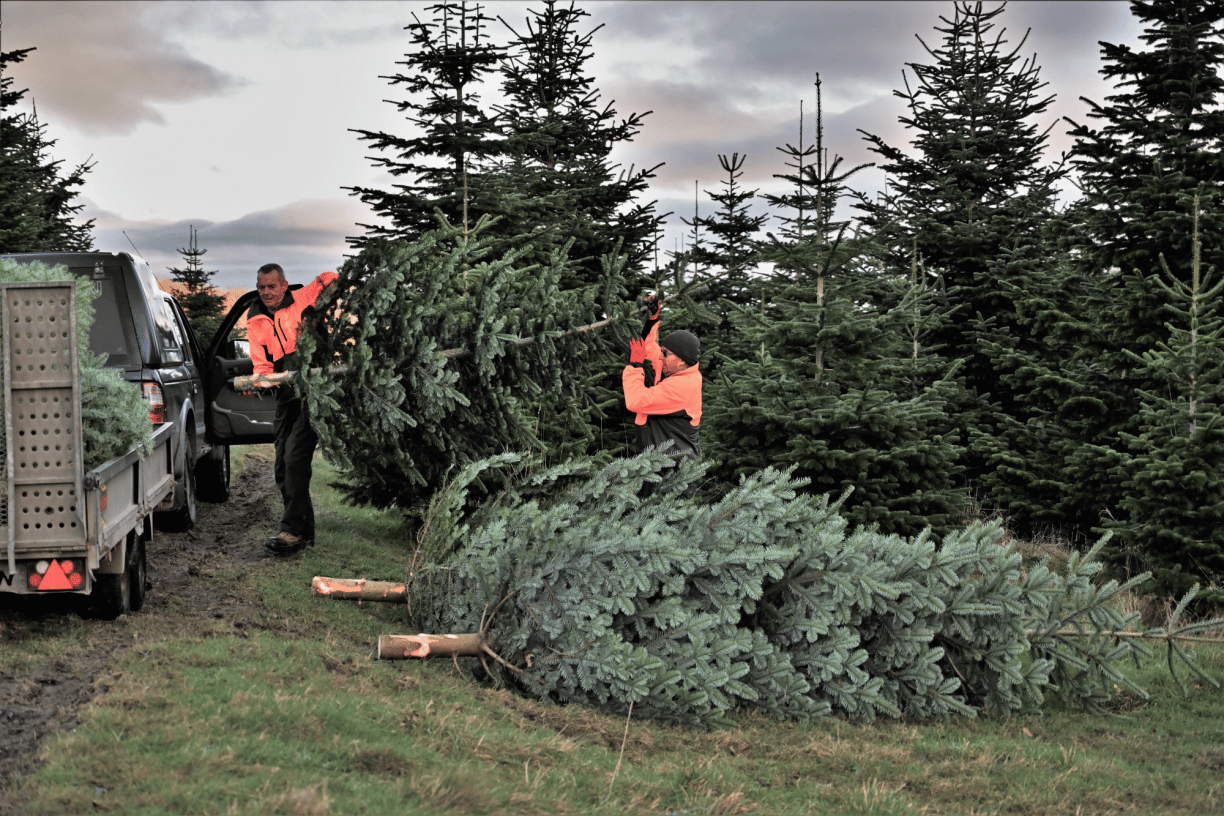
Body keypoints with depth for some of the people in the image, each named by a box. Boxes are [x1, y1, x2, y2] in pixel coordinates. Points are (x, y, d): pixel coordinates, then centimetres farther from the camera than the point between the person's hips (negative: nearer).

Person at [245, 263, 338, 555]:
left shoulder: (302, 301, 1)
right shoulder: (256, 323, 12)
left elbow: (329, 279, 10)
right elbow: (262, 364, 6)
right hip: (286, 397, 6)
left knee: (295, 457, -19)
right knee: (283, 467, 5)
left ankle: (292, 530, -20)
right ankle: (305, 531, 16)